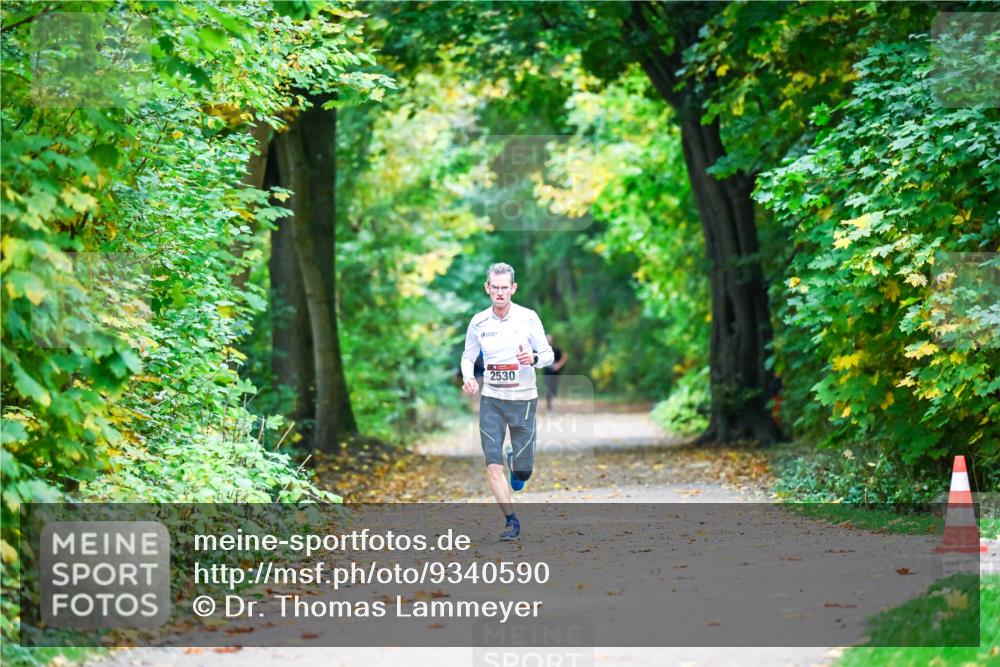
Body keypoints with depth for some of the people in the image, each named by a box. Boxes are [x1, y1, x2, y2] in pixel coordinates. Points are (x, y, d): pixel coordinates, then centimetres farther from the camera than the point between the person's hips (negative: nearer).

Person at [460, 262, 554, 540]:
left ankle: (517, 464, 39)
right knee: (493, 466, -10)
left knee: (523, 470, 2)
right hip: (491, 399, 1)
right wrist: (468, 377, -9)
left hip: (523, 398, -1)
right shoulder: (478, 322, 0)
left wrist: (534, 359, -23)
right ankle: (511, 521, 2)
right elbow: (468, 356, 12)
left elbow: (548, 354, -1)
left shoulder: (528, 318, -6)